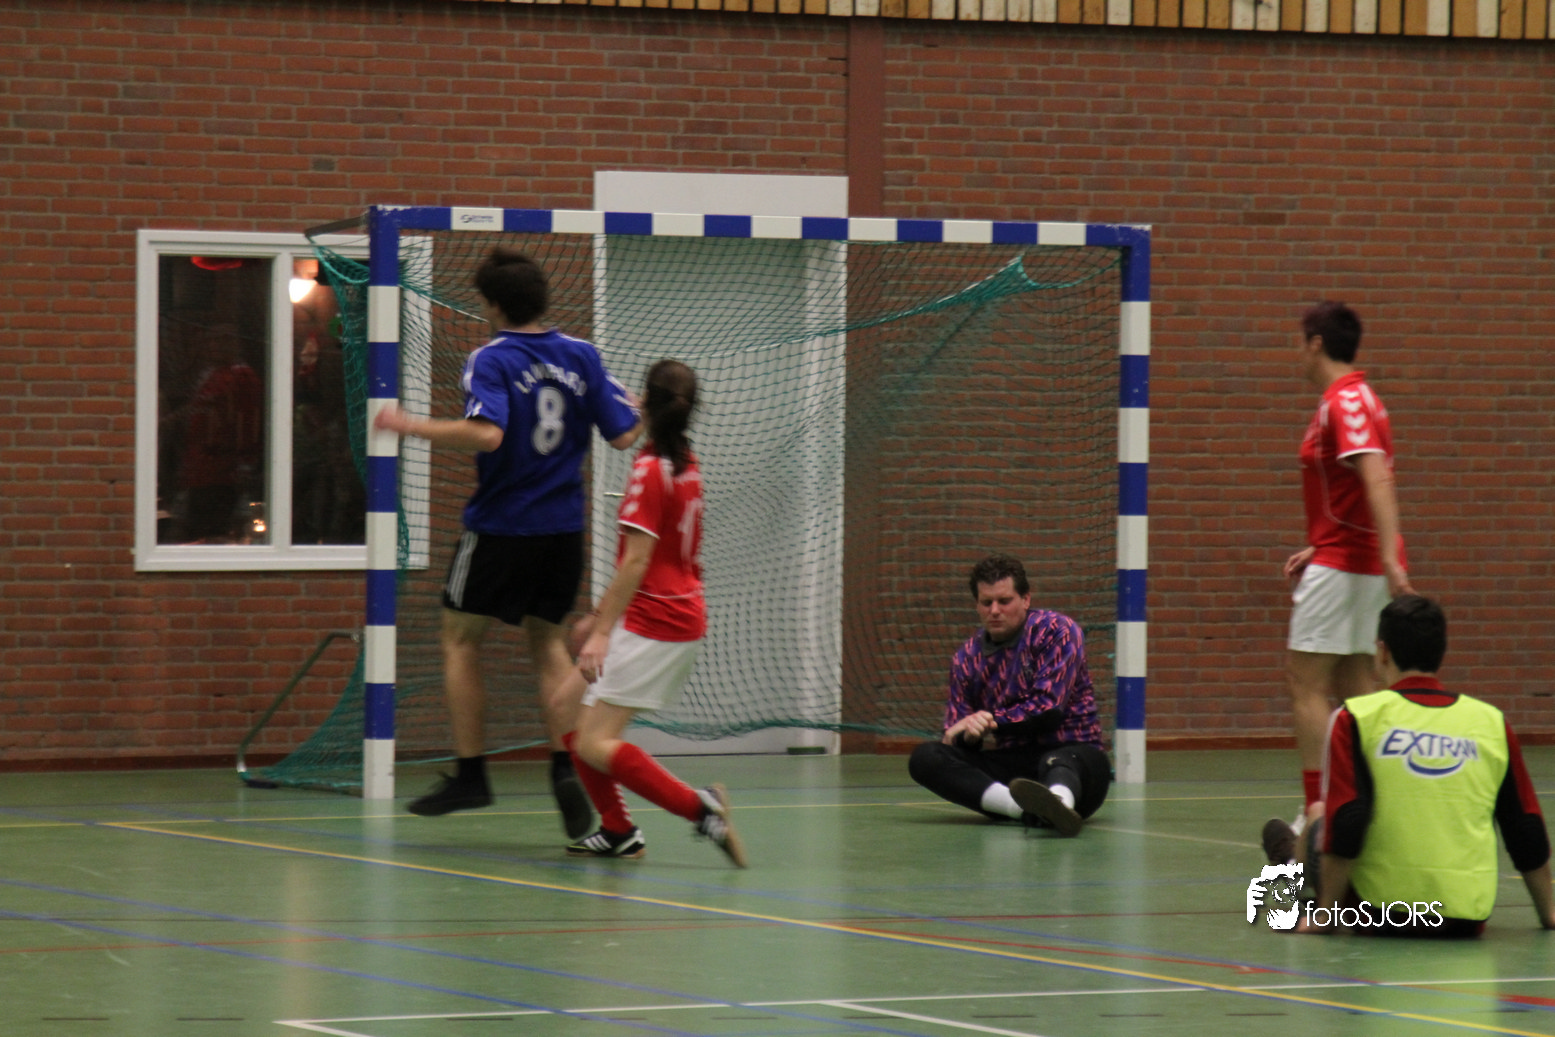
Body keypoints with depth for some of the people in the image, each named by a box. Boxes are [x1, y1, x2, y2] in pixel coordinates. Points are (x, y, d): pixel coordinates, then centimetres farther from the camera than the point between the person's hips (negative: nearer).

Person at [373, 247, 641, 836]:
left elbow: (486, 434, -29)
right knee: (548, 640, 18)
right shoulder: (581, 356, 2)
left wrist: (411, 427, -20)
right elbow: (623, 435, 2)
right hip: (564, 527, 5)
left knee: (460, 639, 11)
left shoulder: (492, 361, -13)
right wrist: (639, 410, 25)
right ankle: (564, 768, 2)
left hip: (500, 526, -5)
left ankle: (470, 773, 7)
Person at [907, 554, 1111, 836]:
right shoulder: (967, 657, 14)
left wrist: (989, 721, -9)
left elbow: (1049, 708, -12)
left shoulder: (1056, 630, -1)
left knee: (1057, 762, -41)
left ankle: (1058, 803, -82)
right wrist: (972, 736, -15)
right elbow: (955, 732, 10)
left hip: (1068, 751, -5)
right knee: (924, 758, -19)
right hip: (1006, 764, 5)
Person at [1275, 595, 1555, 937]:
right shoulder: (1492, 723, 5)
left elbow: (1343, 828, -12)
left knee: (1319, 823, 24)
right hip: (1468, 918, 3)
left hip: (1380, 915, -3)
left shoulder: (1356, 719, -4)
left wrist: (1325, 916, -3)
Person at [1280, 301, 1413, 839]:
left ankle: (1316, 810, -8)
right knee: (1353, 682, 11)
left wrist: (1390, 559, -37)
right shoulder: (1353, 398, 16)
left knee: (1305, 680, -6)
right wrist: (1318, 549, 24)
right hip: (1358, 561, 10)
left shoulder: (1345, 404, -16)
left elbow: (1376, 479, -29)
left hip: (1341, 565, -10)